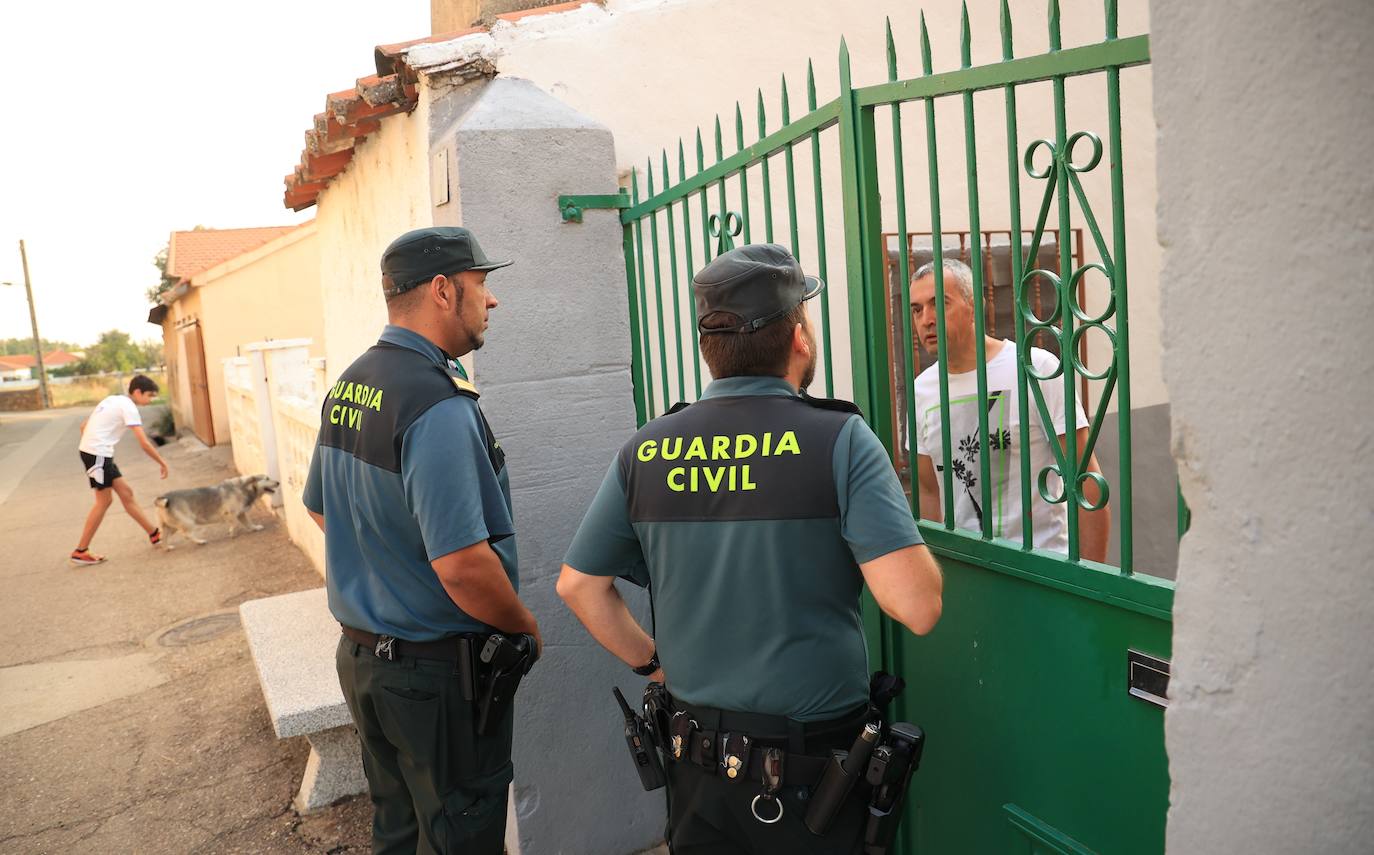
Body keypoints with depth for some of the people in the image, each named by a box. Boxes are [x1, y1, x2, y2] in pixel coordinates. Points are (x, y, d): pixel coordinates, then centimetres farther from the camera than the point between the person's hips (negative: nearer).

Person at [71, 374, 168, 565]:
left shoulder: (113, 400, 16)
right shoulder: (128, 407, -11)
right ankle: (80, 552, 5)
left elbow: (84, 425, 20)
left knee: (126, 493, 11)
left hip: (89, 451, 9)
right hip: (98, 454, -9)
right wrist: (162, 463, -5)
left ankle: (154, 534, 16)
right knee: (104, 501, -1)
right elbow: (144, 443, -16)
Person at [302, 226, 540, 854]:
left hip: (360, 654, 9)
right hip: (437, 669, -9)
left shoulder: (348, 386, 5)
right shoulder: (438, 405, -24)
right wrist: (525, 629, -13)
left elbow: (321, 509, 17)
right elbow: (463, 564, -30)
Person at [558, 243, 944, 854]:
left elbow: (577, 584, 3)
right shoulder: (840, 440, -18)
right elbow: (917, 608, -23)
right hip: (810, 762, -3)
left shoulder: (646, 450, -5)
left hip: (695, 760, 4)